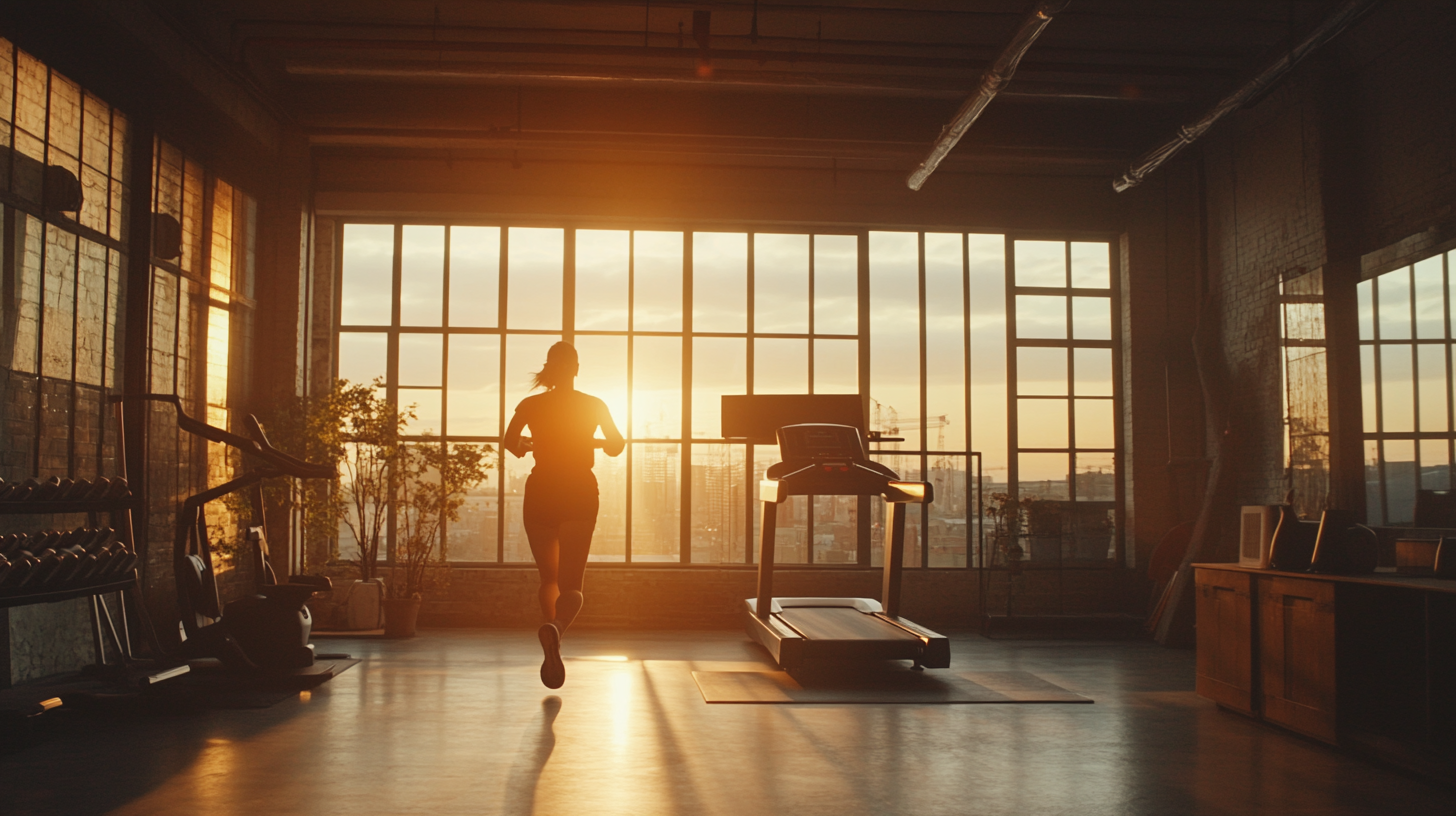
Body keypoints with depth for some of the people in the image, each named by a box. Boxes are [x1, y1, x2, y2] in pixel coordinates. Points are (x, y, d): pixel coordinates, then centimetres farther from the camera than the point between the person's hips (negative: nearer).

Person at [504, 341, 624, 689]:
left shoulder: (531, 405, 3)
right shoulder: (593, 405, 3)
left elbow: (510, 442, -6)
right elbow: (616, 446, 3)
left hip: (540, 493, 1)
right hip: (579, 494, -1)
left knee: (549, 579, 18)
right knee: (570, 583, -8)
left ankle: (554, 647, 14)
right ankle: (554, 628, -39)